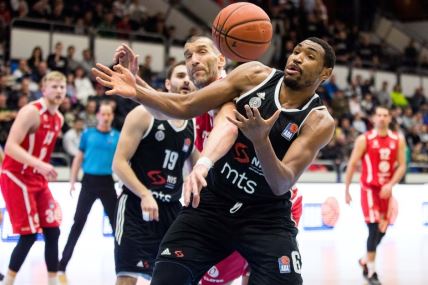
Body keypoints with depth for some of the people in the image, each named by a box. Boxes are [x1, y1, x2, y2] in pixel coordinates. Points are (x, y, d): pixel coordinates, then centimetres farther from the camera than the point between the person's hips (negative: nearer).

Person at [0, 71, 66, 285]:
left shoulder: (58, 118, 9)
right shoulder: (31, 112, -17)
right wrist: (40, 165, -35)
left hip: (38, 179, 8)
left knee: (53, 231, 4)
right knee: (29, 235, -10)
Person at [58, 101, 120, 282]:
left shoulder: (117, 137, 3)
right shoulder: (88, 134, 3)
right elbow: (79, 158, 9)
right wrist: (73, 181, 5)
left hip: (107, 183, 1)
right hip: (89, 181, -1)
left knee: (116, 222, 4)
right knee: (78, 223, 0)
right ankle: (62, 267, 4)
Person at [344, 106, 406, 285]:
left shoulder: (398, 140, 2)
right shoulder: (364, 140, -7)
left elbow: (401, 166, 0)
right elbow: (352, 165, -4)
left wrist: (390, 185, -15)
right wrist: (346, 190, -4)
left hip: (386, 190, 4)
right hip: (369, 189, -4)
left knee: (382, 230, 10)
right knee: (374, 229, -13)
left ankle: (366, 261, 34)